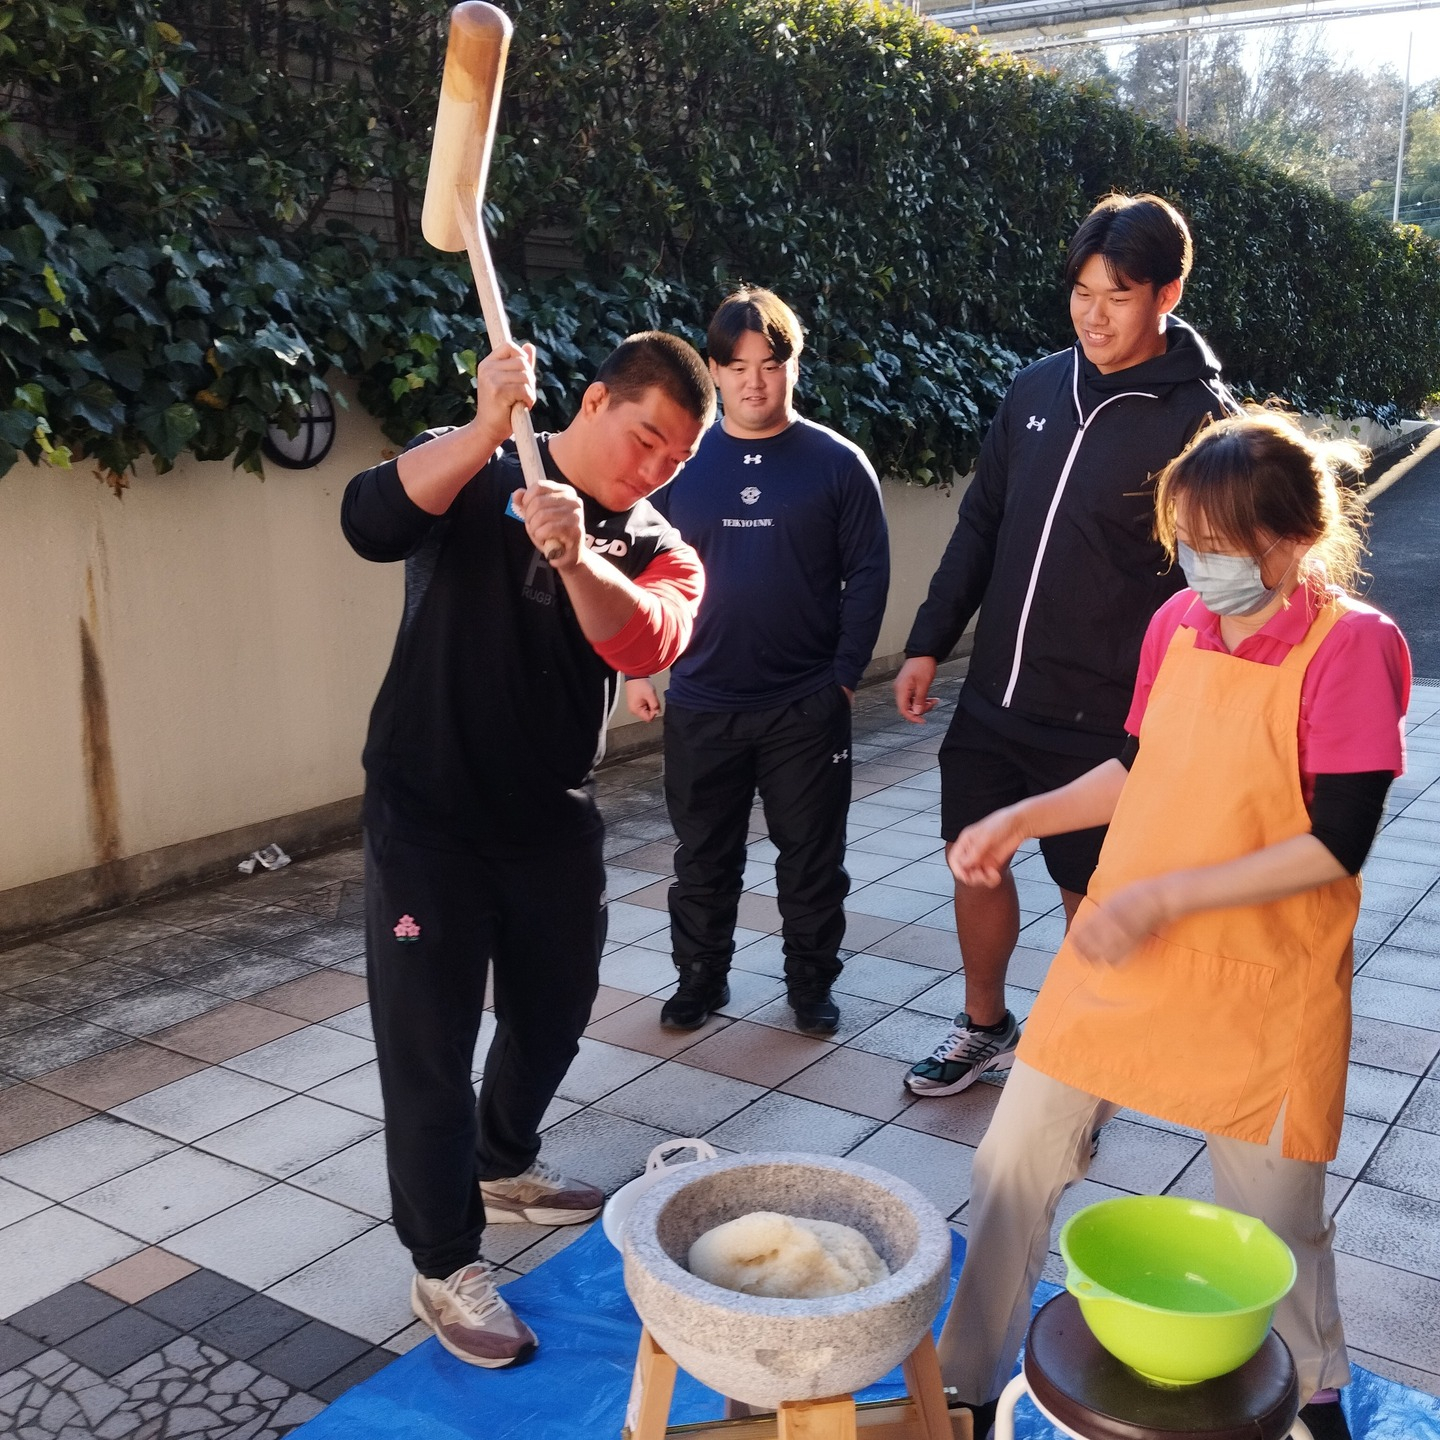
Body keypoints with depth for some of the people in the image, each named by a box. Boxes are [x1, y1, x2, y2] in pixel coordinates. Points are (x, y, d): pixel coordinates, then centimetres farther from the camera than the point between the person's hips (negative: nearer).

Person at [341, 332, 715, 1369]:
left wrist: (574, 554, -41)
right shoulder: (475, 474, -6)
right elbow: (371, 523, -27)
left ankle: (504, 1169, 46)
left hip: (554, 819, 5)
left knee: (553, 1011, 20)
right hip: (428, 816, -4)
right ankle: (446, 1267, 17)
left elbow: (645, 641, -22)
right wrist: (486, 427, -39)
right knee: (429, 1042, 0)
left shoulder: (657, 549, 1)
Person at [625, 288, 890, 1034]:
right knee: (703, 856, 14)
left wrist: (844, 674, -7)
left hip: (808, 707, -1)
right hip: (700, 705, 2)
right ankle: (700, 976, 31)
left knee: (811, 856, 10)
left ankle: (812, 981, 28)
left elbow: (868, 574, -2)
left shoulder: (837, 463, -4)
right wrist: (636, 666, 1)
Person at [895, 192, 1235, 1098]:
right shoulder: (1039, 386, 3)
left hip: (1103, 718, -5)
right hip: (994, 694, 5)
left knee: (1091, 894, 9)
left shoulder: (1199, 418, -12)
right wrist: (929, 643, 8)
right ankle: (984, 1027, 38)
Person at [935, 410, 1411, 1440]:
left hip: (1262, 982, -4)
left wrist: (1166, 896, -23)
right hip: (1117, 954, 5)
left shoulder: (1351, 646, -15)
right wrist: (1021, 818, 0)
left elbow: (1339, 843, -19)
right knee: (1013, 1160, 6)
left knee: (1274, 1212, 14)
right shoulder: (1178, 623, -1)